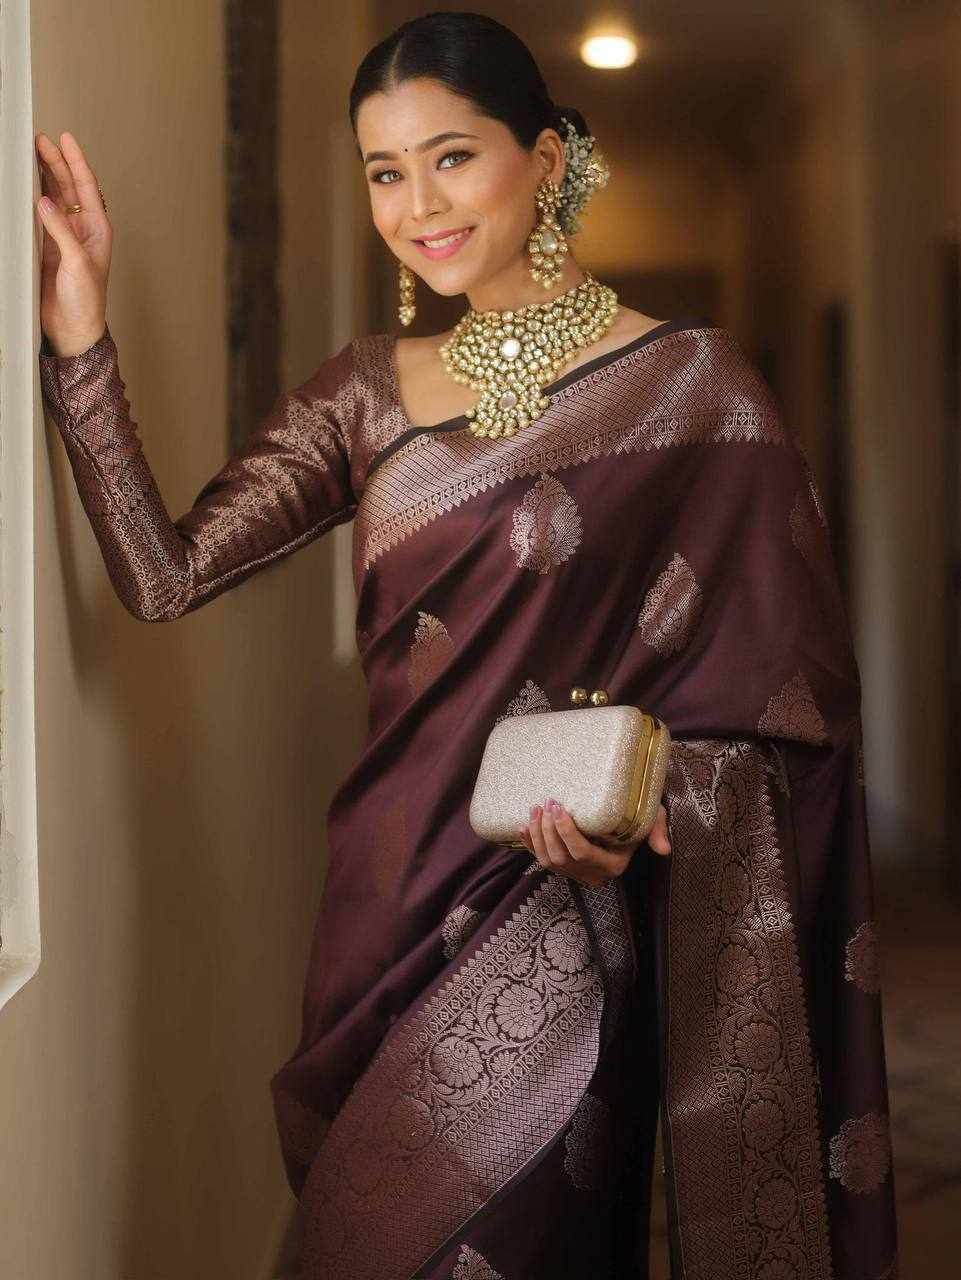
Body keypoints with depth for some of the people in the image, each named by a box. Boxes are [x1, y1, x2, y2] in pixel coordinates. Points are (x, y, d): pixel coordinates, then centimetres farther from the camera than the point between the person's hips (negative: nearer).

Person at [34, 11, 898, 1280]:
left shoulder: (689, 381, -6)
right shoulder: (367, 391, 8)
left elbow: (781, 685, -6)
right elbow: (167, 572, -2)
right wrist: (80, 338, -8)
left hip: (561, 905, -5)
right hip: (391, 890, 5)